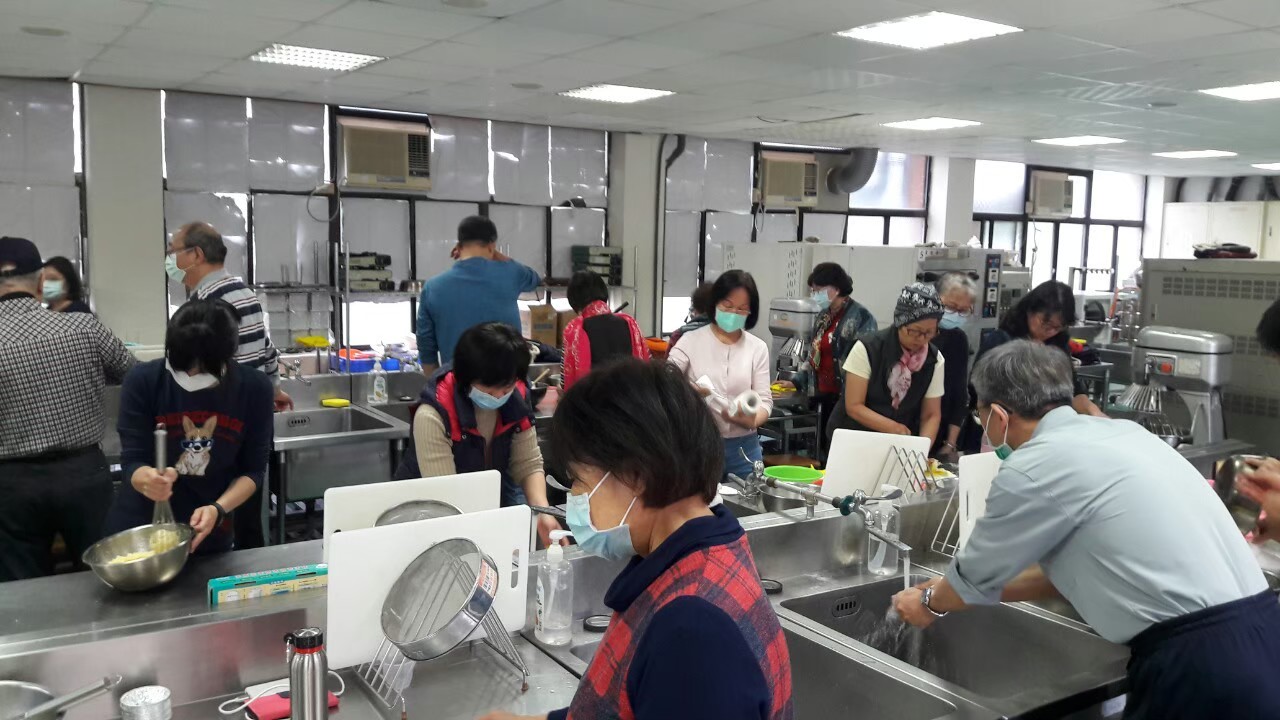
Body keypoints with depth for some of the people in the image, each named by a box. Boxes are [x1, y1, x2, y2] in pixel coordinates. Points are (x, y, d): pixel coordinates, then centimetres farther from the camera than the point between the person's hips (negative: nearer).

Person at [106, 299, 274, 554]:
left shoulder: (254, 388, -14)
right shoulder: (142, 381, -16)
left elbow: (253, 469, -9)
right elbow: (132, 462, -15)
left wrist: (218, 510, -25)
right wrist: (148, 479, -37)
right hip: (139, 531, 0)